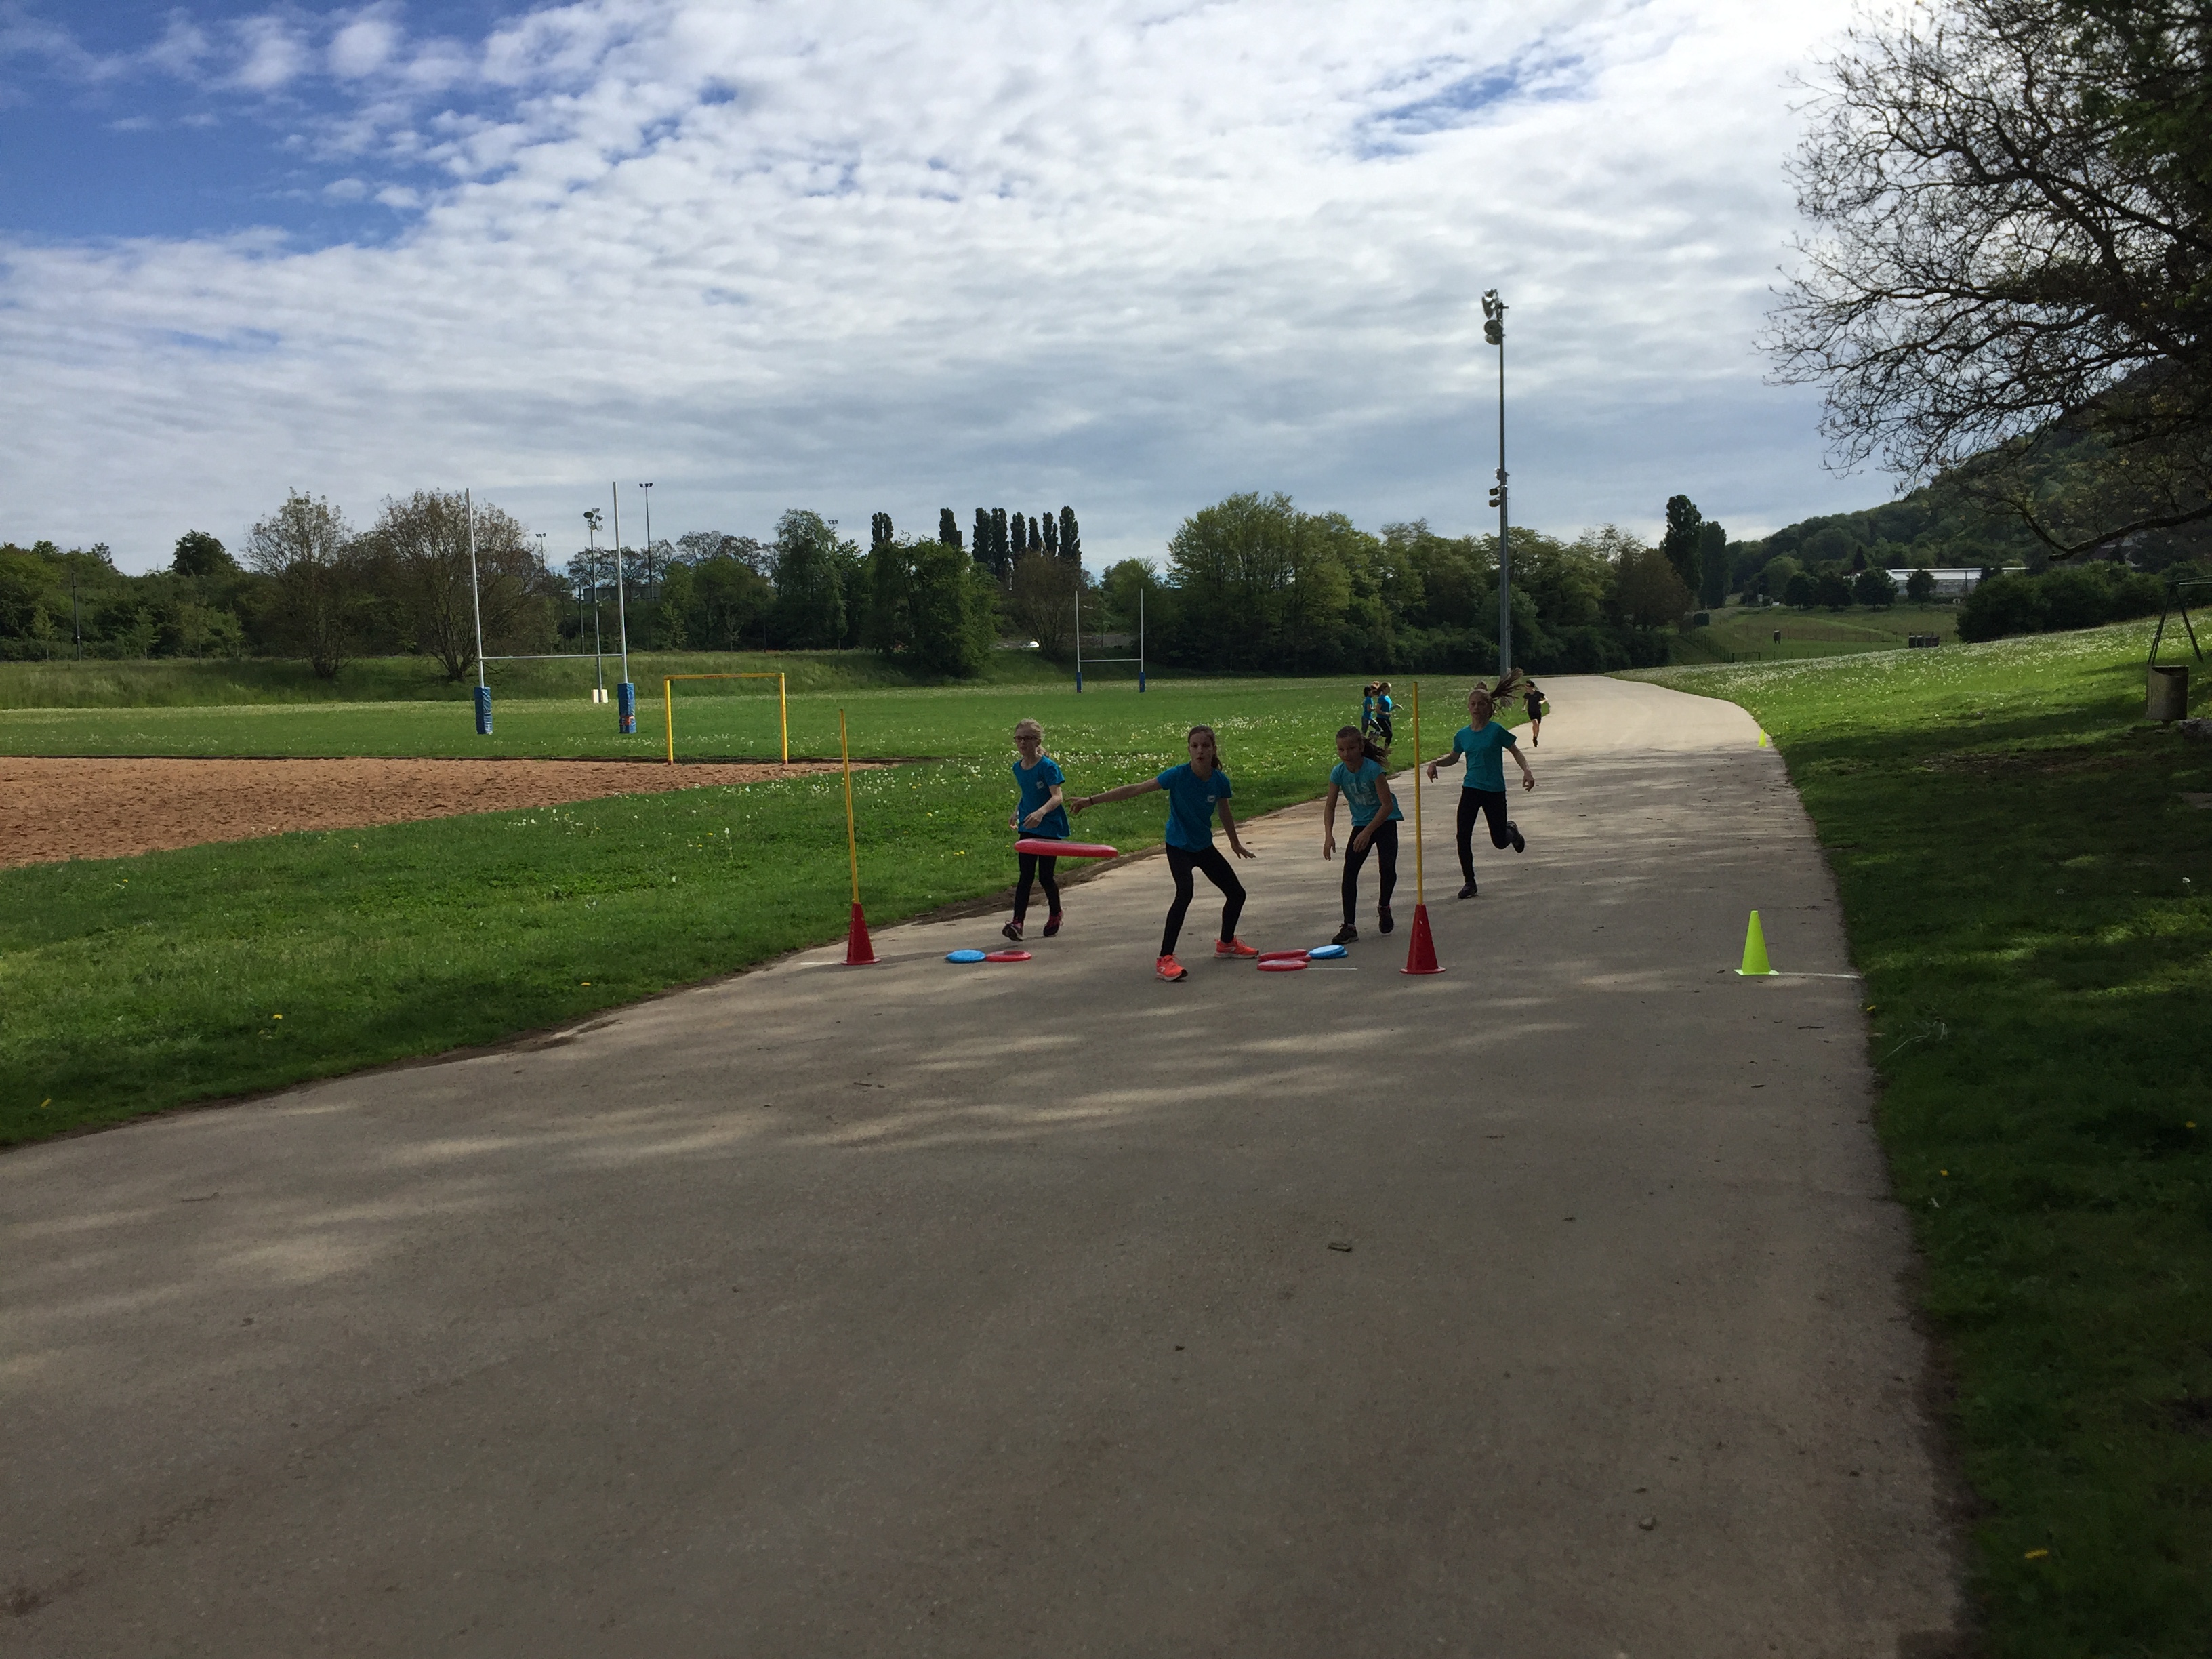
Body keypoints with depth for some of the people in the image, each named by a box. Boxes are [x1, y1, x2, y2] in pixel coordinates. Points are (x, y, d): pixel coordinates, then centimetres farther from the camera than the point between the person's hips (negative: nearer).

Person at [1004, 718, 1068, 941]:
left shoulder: (1048, 767, -16)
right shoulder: (1018, 768, 5)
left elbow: (1057, 797, -28)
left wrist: (1041, 812, -44)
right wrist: (1016, 813, 13)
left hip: (1050, 829, -5)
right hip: (1027, 829, 5)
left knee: (1045, 877, 4)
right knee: (1025, 877, -2)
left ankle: (1055, 915, 29)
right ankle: (1017, 923, -10)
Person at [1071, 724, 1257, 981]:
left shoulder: (1220, 781, -11)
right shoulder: (1178, 775, -24)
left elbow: (1225, 814, 9)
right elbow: (1135, 789, -24)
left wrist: (1235, 844, 25)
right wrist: (1092, 800, -26)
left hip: (1205, 847, 6)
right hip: (1179, 847, -6)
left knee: (1237, 894, 14)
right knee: (1185, 892, -31)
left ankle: (1227, 943, 42)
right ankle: (1165, 959, -29)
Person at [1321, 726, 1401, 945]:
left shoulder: (1373, 769, -25)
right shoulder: (1338, 773, -12)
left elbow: (1387, 805, -26)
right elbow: (1330, 807, -7)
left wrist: (1367, 832, -31)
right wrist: (1329, 835, -23)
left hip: (1385, 822, -4)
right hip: (1361, 824, 4)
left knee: (1387, 868, -17)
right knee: (1349, 871, -8)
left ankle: (1384, 907, 15)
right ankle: (1349, 926, -5)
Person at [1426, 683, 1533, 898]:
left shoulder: (1496, 731, -9)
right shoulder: (1462, 735, 3)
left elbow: (1516, 752, -1)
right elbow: (1453, 757, 20)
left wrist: (1527, 771, -18)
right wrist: (1435, 762, 0)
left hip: (1495, 791, -3)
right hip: (1470, 789, 3)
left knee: (1499, 842, 2)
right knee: (1463, 837, -8)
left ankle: (1511, 830, 41)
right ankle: (1469, 882, 6)